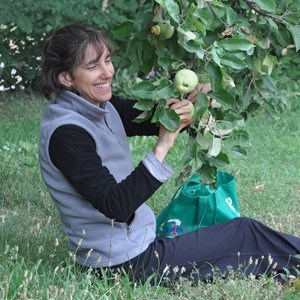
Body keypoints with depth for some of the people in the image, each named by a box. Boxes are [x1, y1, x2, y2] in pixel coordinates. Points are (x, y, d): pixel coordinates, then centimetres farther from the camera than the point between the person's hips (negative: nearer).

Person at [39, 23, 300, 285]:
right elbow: (115, 206, -29)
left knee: (245, 231, 12)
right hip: (124, 262, -8)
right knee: (246, 234, 1)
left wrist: (191, 104, -17)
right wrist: (162, 148, -35)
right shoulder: (66, 134, -24)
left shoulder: (101, 108, 3)